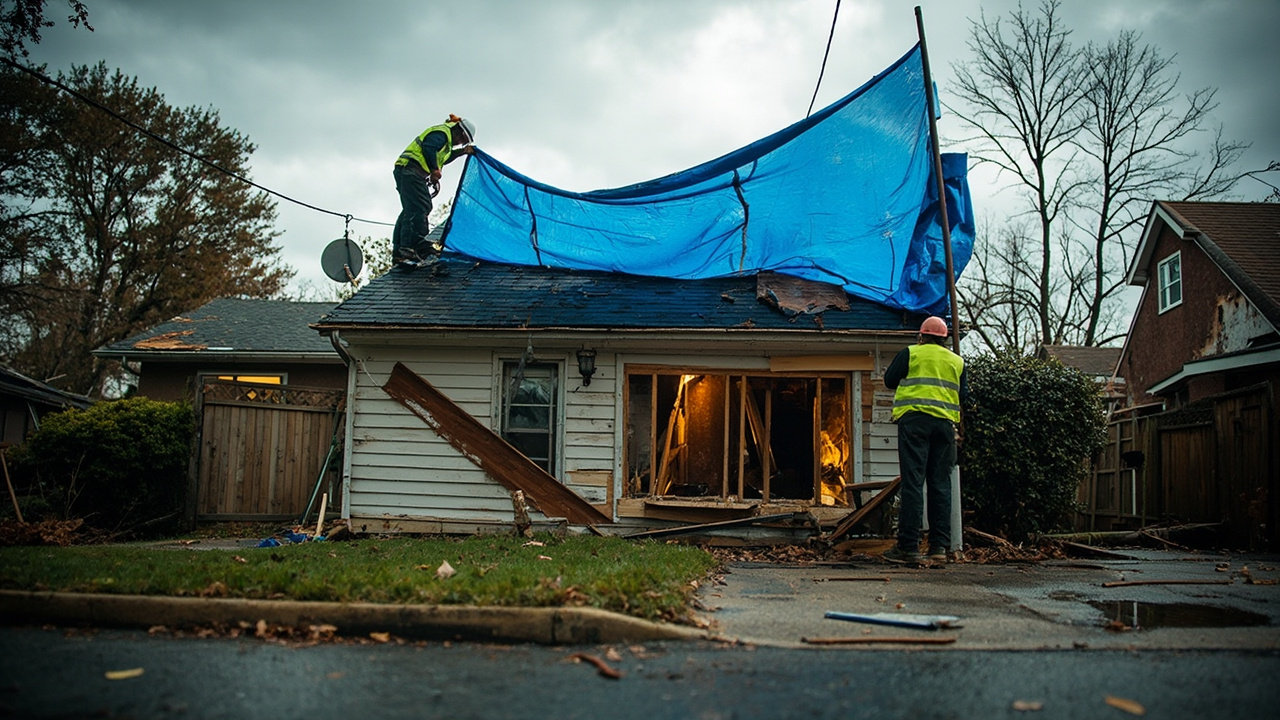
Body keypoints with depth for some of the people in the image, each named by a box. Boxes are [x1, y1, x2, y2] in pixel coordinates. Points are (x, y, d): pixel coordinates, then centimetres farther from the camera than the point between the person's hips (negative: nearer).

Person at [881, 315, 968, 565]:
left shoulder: (910, 353, 6)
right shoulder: (957, 361, 17)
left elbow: (889, 380, 12)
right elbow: (963, 396, 19)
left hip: (914, 418, -3)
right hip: (945, 422, 4)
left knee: (913, 481, -6)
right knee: (941, 483, 6)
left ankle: (908, 546, -9)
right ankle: (939, 546, 4)